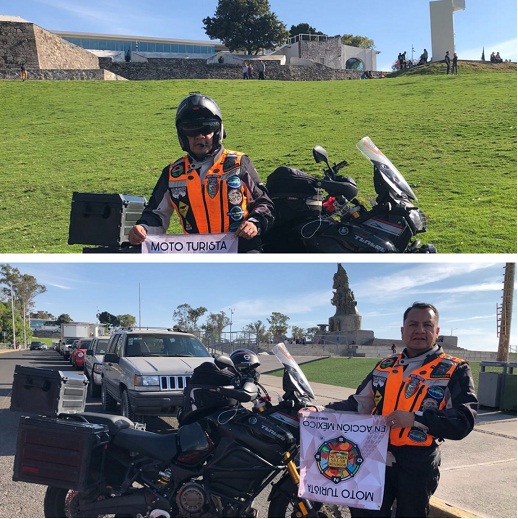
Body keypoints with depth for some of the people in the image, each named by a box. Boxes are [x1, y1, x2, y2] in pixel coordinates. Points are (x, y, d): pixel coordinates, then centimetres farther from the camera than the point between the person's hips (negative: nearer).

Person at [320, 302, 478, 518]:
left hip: (418, 467, -3)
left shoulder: (455, 371, -5)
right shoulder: (384, 367, 10)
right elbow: (359, 404, 13)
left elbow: (464, 420, -16)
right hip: (376, 459, 4)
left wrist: (415, 418, -28)